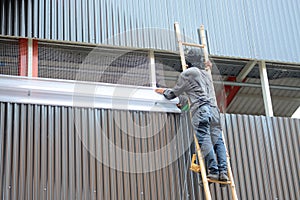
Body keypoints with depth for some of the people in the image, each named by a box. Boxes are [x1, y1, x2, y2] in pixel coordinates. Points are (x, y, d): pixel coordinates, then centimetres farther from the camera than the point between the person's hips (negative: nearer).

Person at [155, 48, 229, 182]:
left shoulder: (187, 74, 10)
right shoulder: (206, 73, 29)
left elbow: (174, 93, 16)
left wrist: (164, 91, 38)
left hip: (200, 109, -6)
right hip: (213, 108, 6)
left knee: (205, 141, -13)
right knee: (218, 140, -3)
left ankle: (213, 171, -22)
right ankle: (223, 171, -13)